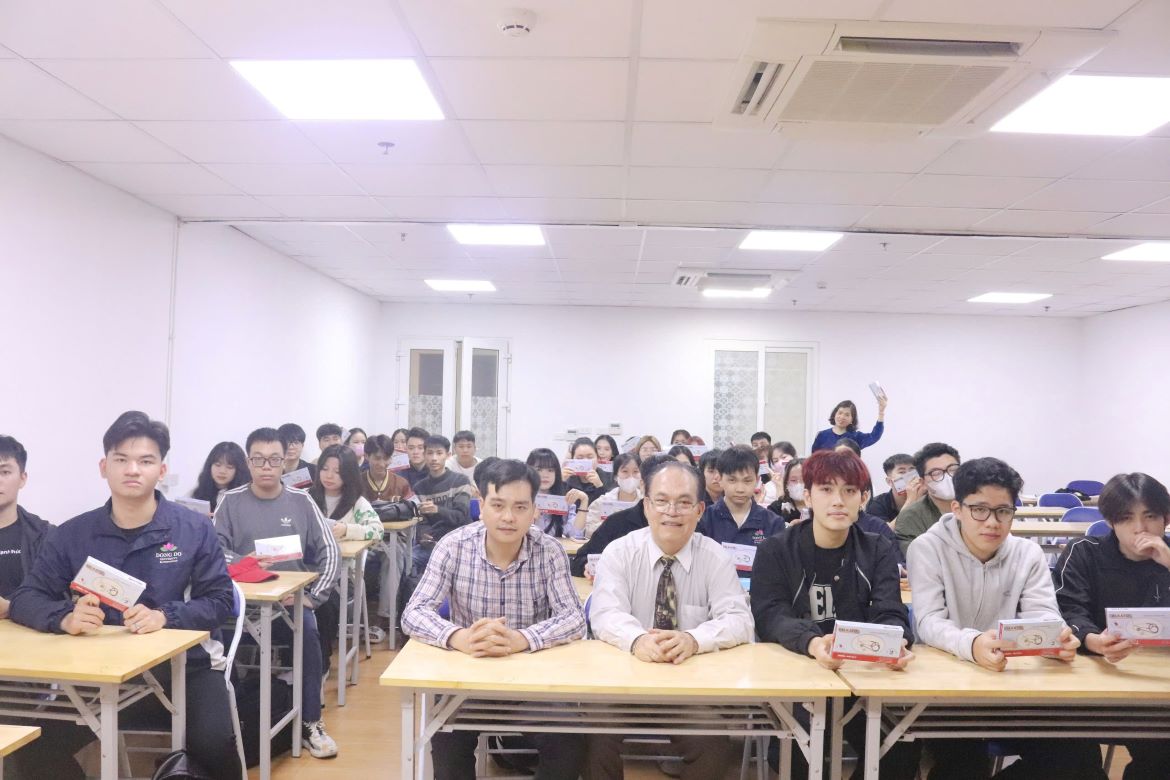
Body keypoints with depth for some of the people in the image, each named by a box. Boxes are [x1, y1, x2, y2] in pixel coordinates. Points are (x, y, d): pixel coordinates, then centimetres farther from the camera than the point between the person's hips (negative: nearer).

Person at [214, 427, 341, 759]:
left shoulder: (301, 501, 5)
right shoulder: (231, 501, 5)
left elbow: (330, 553, 1)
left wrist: (313, 597, -9)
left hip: (291, 599, 0)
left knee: (308, 632, -29)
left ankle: (310, 724, -11)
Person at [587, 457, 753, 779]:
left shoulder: (715, 557, -1)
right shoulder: (619, 552, -2)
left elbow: (738, 620, -11)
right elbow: (605, 615, -14)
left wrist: (693, 639, -33)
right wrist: (637, 639, -38)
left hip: (694, 682, 1)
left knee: (714, 747, -23)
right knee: (601, 739, -25)